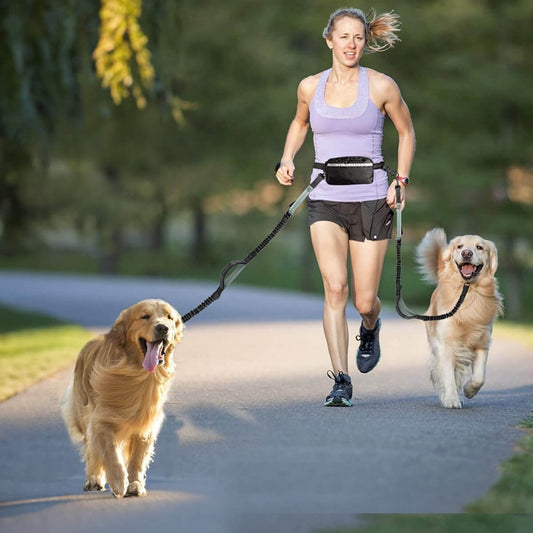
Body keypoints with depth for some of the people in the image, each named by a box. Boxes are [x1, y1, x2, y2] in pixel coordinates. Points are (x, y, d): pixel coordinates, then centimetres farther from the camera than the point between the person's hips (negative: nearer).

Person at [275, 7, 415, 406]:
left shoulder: (382, 86, -3)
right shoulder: (310, 87, 4)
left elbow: (406, 132, 11)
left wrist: (401, 180, 0)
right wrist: (287, 161, 8)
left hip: (371, 201, -1)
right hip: (325, 201, 1)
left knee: (365, 301, 0)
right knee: (335, 287, -18)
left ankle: (370, 328, 39)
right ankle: (341, 382, -14)